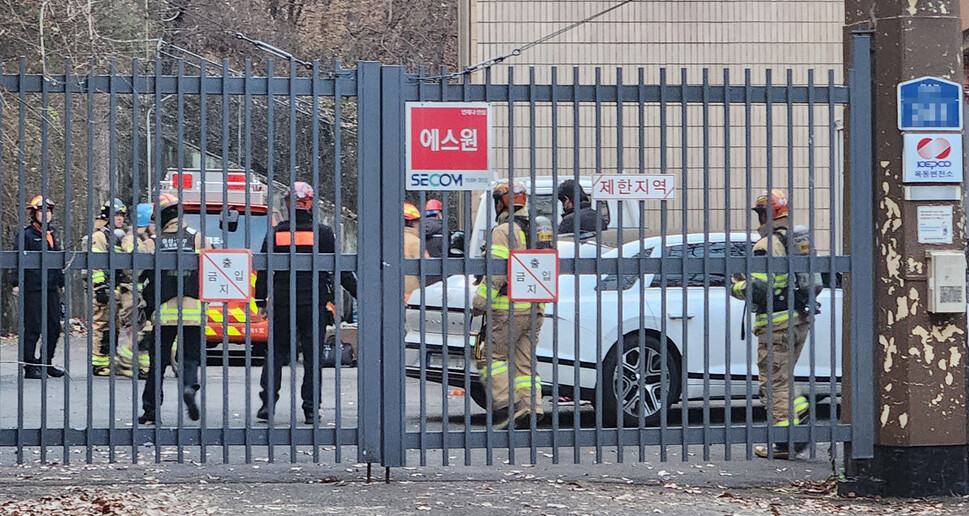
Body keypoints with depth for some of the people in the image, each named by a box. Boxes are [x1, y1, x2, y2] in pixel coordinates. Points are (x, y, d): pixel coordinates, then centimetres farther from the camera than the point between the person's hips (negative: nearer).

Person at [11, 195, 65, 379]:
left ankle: (46, 363, 19)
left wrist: (62, 282, 24)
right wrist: (16, 282, -16)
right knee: (32, 328, -5)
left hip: (51, 288, 7)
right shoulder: (26, 235, -5)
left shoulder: (53, 233, 16)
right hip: (32, 289, -7)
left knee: (54, 327, 8)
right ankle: (30, 366, 1)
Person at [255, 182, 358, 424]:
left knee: (276, 354, 11)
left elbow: (263, 270, 5)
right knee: (312, 357, 3)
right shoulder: (323, 233, -3)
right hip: (314, 304, -1)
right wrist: (358, 294, 8)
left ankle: (268, 402, 2)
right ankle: (311, 409, 1)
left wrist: (261, 301, 13)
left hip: (282, 304, 1)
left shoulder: (275, 233, 2)